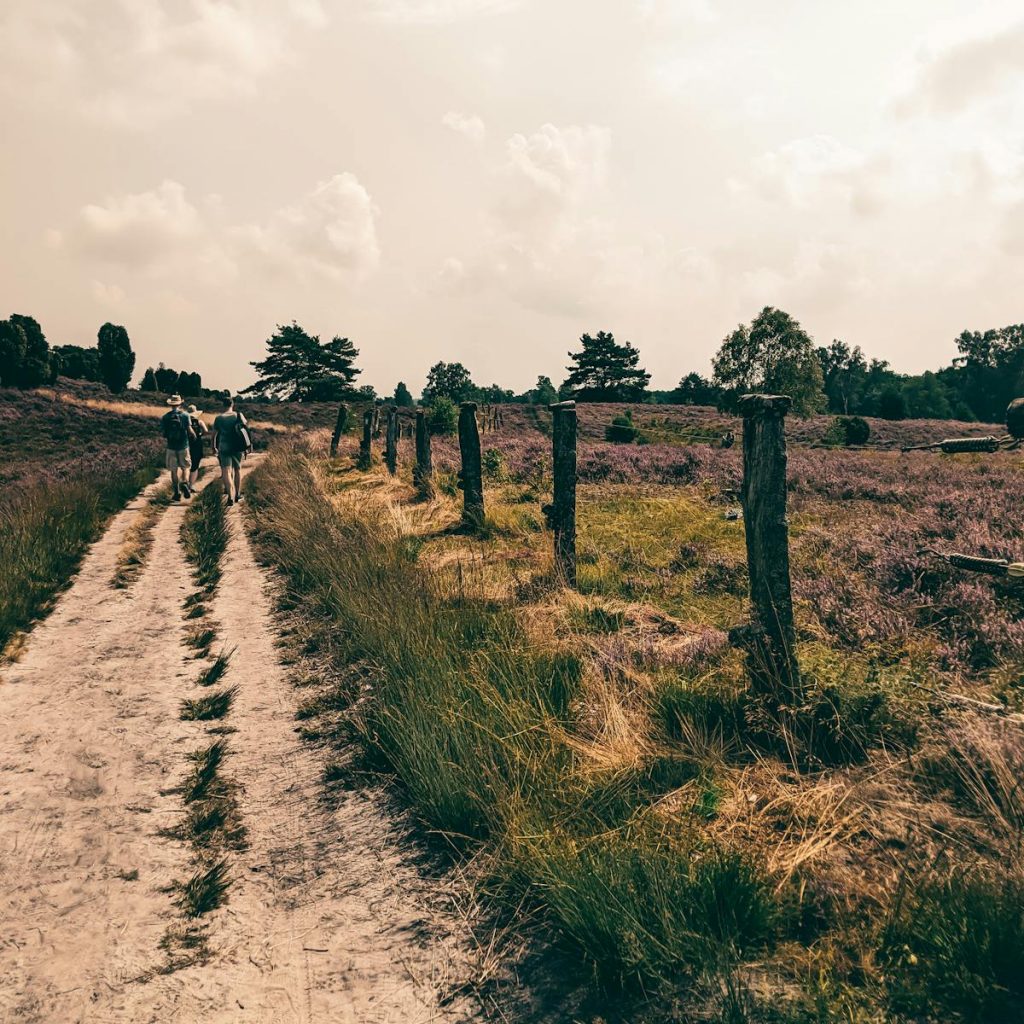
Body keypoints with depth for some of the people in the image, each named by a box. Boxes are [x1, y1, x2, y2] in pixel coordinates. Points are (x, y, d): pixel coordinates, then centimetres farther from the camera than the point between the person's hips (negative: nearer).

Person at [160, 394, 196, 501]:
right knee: (185, 467, 12)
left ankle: (176, 492, 9)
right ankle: (185, 483, -14)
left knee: (174, 470, 8)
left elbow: (163, 434, 0)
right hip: (183, 446, -1)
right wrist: (194, 436, 9)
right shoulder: (185, 415, -4)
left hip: (171, 447, 1)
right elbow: (190, 430, -11)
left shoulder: (165, 417, 0)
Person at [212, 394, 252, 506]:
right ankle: (238, 495, 27)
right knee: (237, 470, 17)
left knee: (226, 471, -5)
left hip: (224, 448, -2)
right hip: (237, 447, 2)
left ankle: (230, 496, -20)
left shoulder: (219, 418, -4)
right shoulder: (239, 415, -2)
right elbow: (246, 429, 0)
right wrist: (249, 445, 9)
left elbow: (214, 434, 2)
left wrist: (214, 447, 17)